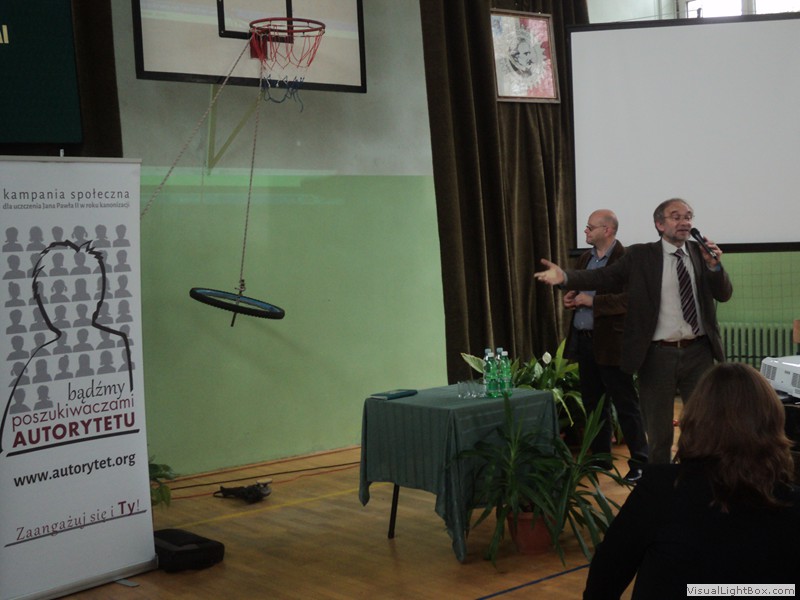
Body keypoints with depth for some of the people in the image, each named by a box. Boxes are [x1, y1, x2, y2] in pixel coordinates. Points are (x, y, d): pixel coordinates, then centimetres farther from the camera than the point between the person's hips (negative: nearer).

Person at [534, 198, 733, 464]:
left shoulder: (700, 252, 6)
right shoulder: (641, 255, -2)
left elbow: (724, 294, 3)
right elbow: (602, 276, -9)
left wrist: (714, 265, -16)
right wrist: (564, 277, -26)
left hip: (698, 352, 2)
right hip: (658, 355, -2)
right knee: (659, 433, 8)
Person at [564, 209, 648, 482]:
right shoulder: (585, 258, 14)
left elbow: (630, 298, -22)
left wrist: (592, 301, -20)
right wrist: (571, 297, 5)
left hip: (611, 342, -8)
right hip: (583, 340, 9)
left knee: (626, 404, -2)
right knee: (592, 403, 16)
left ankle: (639, 463, 6)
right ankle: (600, 457, 28)